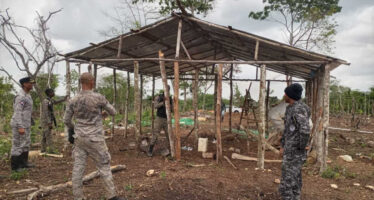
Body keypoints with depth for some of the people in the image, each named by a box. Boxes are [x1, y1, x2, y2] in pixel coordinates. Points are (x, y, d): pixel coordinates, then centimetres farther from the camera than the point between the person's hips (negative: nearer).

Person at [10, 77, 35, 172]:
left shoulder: (27, 95, 12)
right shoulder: (20, 96, -17)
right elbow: (17, 112, -22)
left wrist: (29, 124, 19)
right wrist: (20, 127, -25)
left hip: (26, 125, 10)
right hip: (19, 125, -10)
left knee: (26, 144, 16)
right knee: (17, 145, -1)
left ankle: (23, 163, 27)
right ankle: (15, 166, 10)